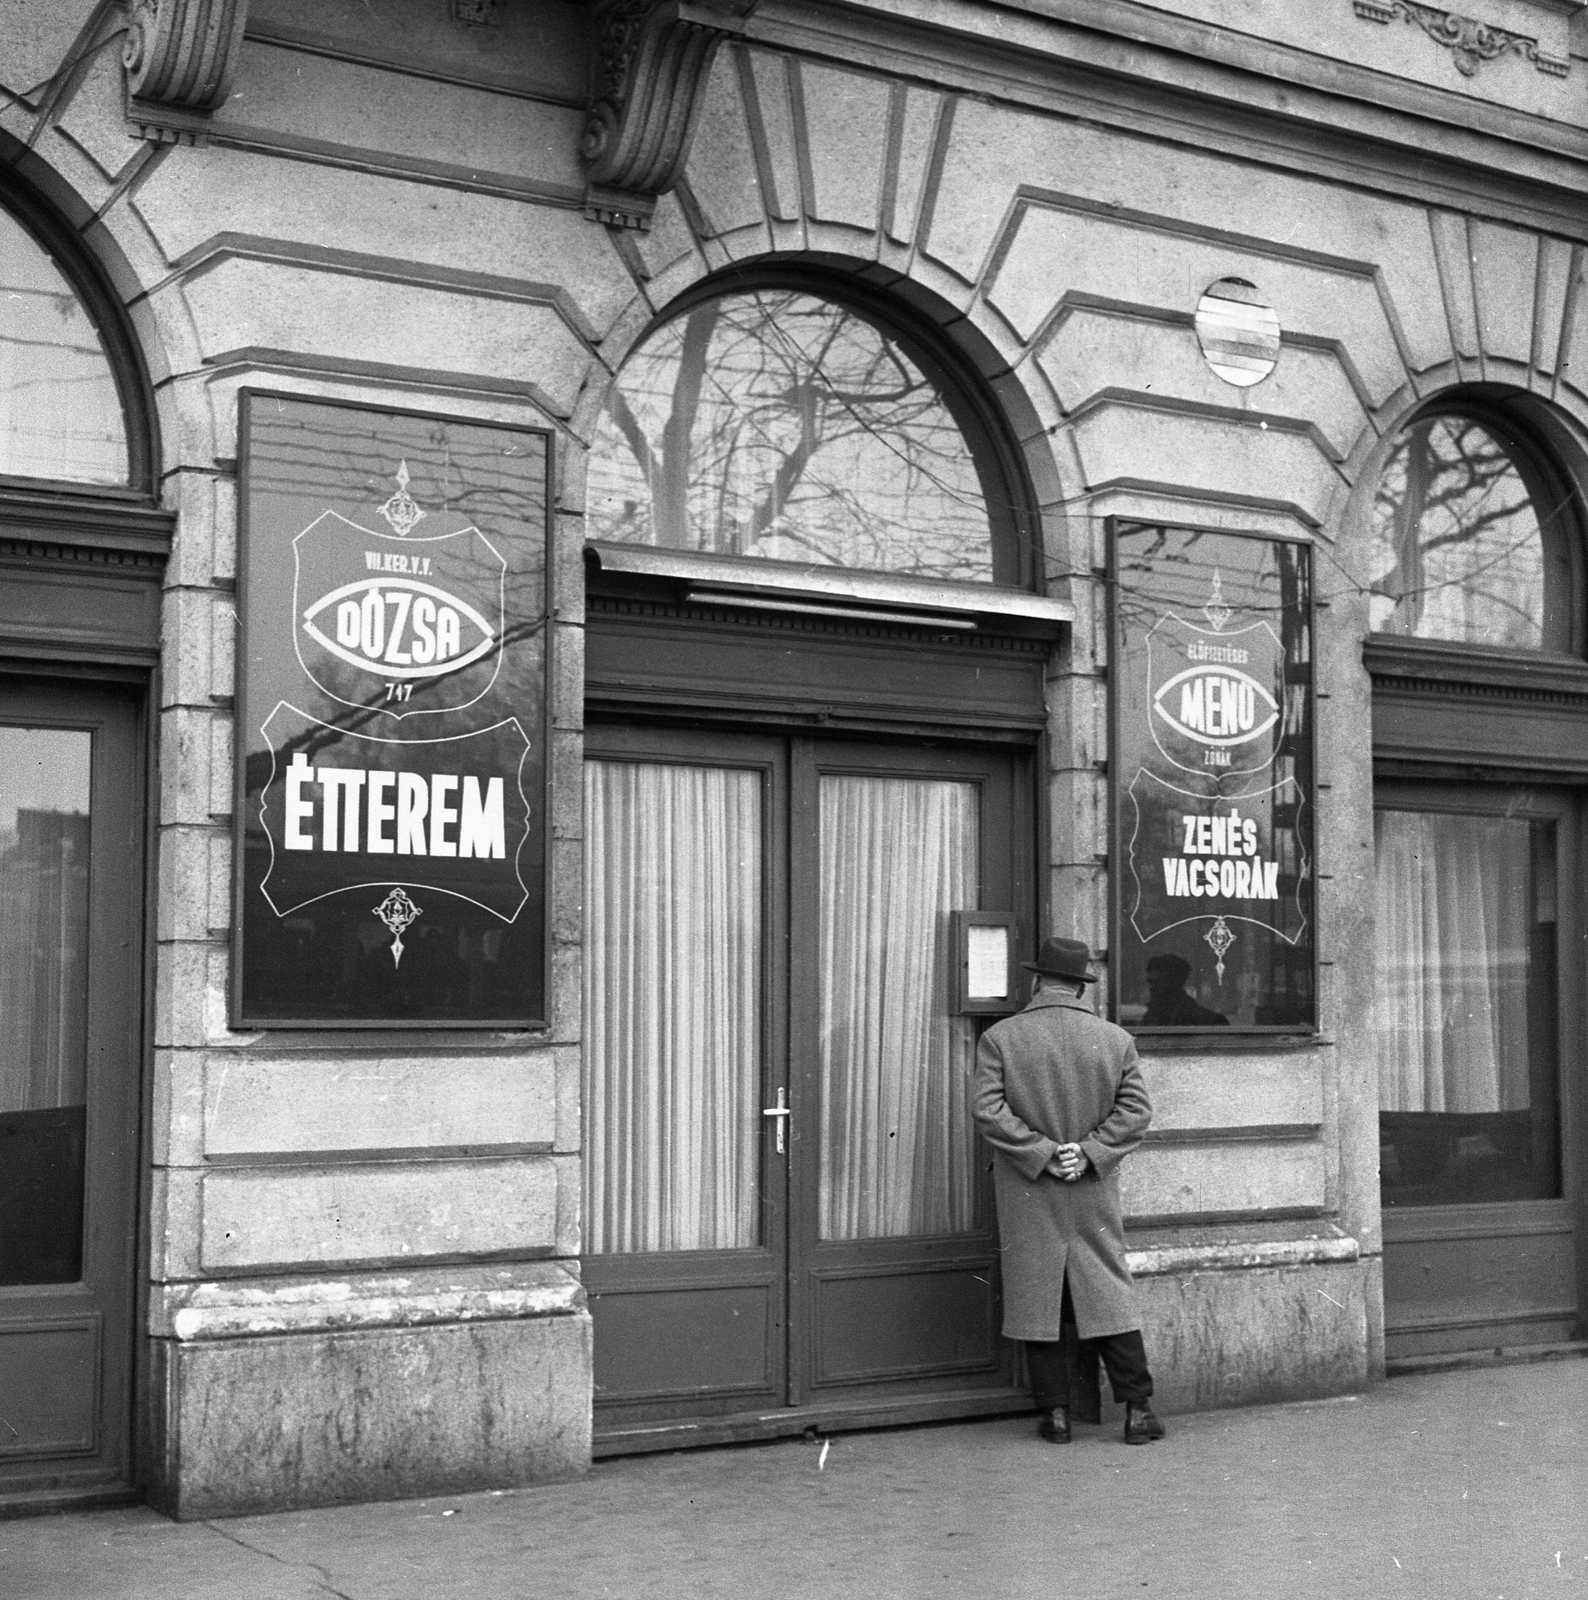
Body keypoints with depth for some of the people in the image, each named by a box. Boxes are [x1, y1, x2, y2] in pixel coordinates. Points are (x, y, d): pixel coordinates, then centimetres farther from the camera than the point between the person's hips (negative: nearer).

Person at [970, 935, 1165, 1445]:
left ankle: (1055, 1413, 8)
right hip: (1094, 1194, 2)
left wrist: (1041, 1152, -12)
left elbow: (987, 1109, -13)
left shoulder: (999, 1038, -5)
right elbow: (1136, 1110, -4)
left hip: (1027, 1195, -2)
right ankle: (1137, 1408, 7)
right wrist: (1088, 1151, -8)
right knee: (1108, 1291, 8)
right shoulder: (1116, 1040, 2)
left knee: (1037, 1296, 6)